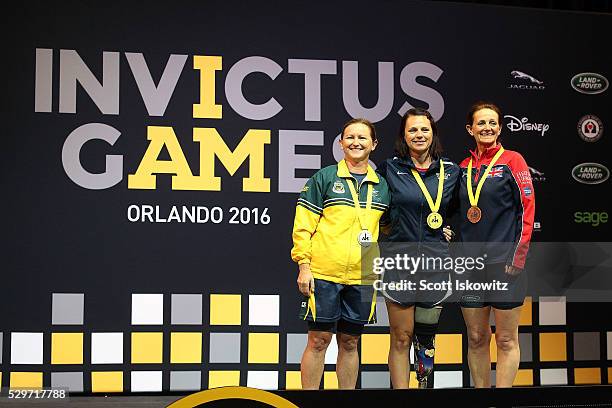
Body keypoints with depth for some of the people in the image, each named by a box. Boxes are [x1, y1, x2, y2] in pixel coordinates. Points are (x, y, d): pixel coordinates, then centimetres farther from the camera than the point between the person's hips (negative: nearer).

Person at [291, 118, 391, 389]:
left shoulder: (381, 186, 12)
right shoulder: (324, 178, 0)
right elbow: (303, 224, -2)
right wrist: (304, 265, -8)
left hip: (362, 278, 3)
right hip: (323, 274, -3)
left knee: (350, 342, 11)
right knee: (319, 340, 1)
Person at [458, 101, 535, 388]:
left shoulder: (512, 161, -2)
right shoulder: (464, 167, 11)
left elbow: (527, 210, -6)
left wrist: (517, 258, -11)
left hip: (504, 262, -5)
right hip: (470, 263, 5)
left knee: (506, 340, 1)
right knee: (476, 338, 8)